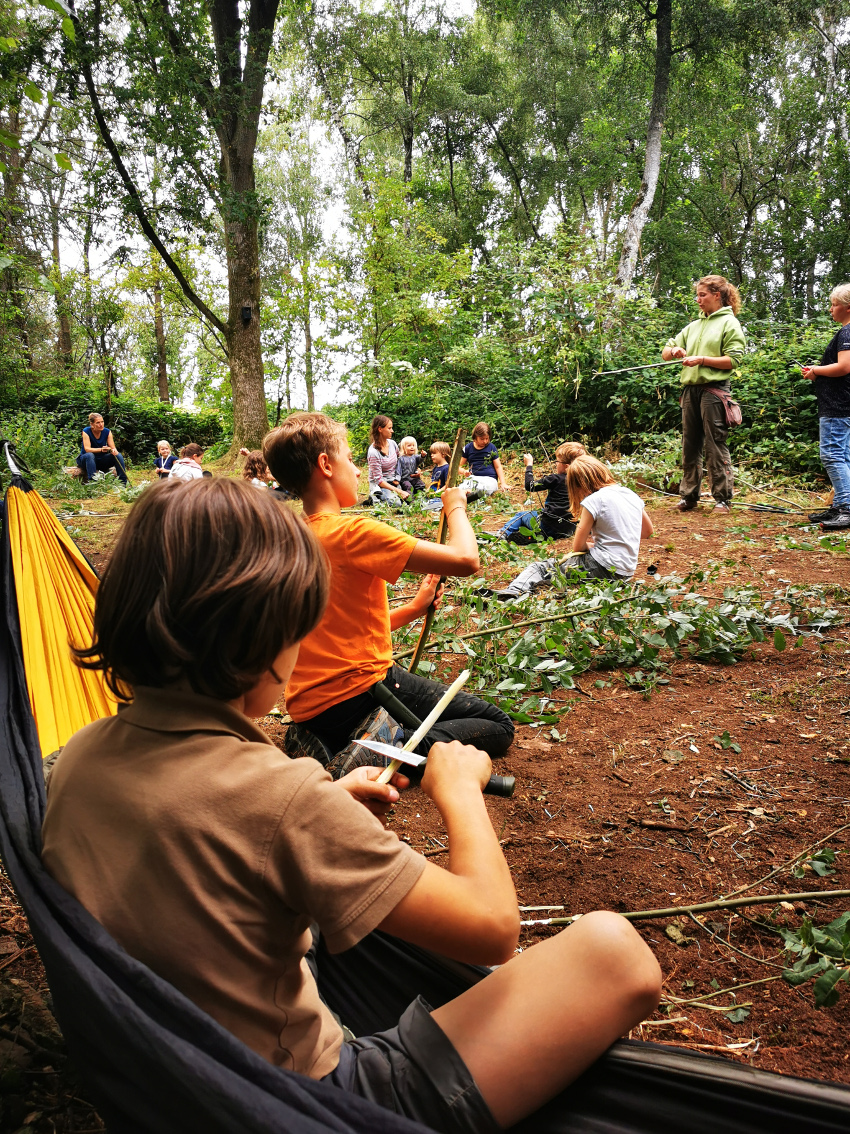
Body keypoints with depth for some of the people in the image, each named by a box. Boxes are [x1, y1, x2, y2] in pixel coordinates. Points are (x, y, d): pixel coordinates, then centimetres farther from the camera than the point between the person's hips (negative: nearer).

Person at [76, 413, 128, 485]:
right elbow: (87, 449, -25)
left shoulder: (107, 432, -6)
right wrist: (101, 449, -43)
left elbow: (112, 447, -10)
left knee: (118, 455, -21)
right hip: (86, 459, -3)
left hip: (101, 460, 3)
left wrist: (114, 450, -36)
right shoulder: (86, 431, -15)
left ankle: (124, 482, -23)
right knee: (90, 455, -37)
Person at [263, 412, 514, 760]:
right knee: (498, 726, 6)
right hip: (359, 697, -9)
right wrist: (455, 506, -2)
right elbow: (466, 559, -21)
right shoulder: (351, 532, -19)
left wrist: (413, 609, 13)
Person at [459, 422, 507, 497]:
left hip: (489, 479, 0)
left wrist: (503, 483, 0)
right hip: (473, 478, 0)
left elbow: (498, 467, 11)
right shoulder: (468, 448, 11)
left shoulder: (491, 447, 9)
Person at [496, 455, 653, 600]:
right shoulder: (632, 495, 11)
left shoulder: (593, 500, -11)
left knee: (542, 567, -1)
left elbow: (578, 546, -7)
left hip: (604, 569, -8)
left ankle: (514, 591, -26)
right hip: (626, 572, 8)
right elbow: (648, 530, 27)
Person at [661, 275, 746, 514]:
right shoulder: (693, 326, 19)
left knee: (716, 445, -5)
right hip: (690, 389, 6)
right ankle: (688, 496, 15)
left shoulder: (729, 323, 1)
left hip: (714, 389, -6)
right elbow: (665, 353, 19)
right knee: (690, 445, 8)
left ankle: (723, 498, 1)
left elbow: (733, 360, -9)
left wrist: (701, 359, -14)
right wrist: (673, 350, -4)